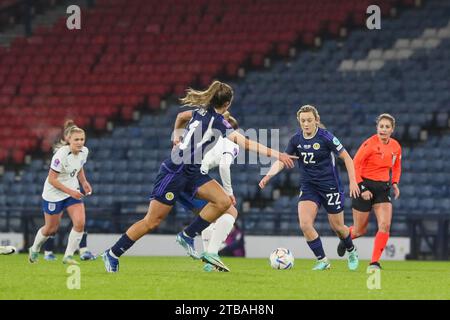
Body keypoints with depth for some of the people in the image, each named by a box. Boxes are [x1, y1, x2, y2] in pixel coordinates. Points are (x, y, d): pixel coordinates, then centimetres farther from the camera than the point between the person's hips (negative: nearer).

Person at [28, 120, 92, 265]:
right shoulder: (61, 155, -28)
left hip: (73, 191, 5)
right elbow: (52, 179, -23)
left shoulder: (84, 151, -7)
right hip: (54, 194, -5)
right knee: (51, 229, 10)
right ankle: (34, 250, 40)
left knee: (80, 223, -15)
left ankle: (68, 256, -1)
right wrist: (70, 192, -27)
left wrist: (84, 182, -1)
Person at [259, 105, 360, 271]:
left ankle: (352, 251, 39)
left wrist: (353, 182, -13)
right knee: (305, 224, -16)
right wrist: (268, 175, -14)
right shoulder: (296, 139, -2)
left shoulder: (326, 137, -15)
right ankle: (322, 260, -1)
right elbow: (282, 160, 3)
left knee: (337, 227, 8)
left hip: (330, 187, -4)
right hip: (308, 187, 4)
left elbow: (346, 158, -8)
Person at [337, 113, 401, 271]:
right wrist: (362, 188, -19)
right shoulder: (370, 143, -15)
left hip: (383, 188, 4)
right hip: (365, 188, -4)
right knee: (360, 230, 5)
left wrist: (395, 183, 5)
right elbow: (355, 165, -14)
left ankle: (374, 262, -9)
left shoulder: (395, 146, 3)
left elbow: (396, 167, 21)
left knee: (385, 225, -15)